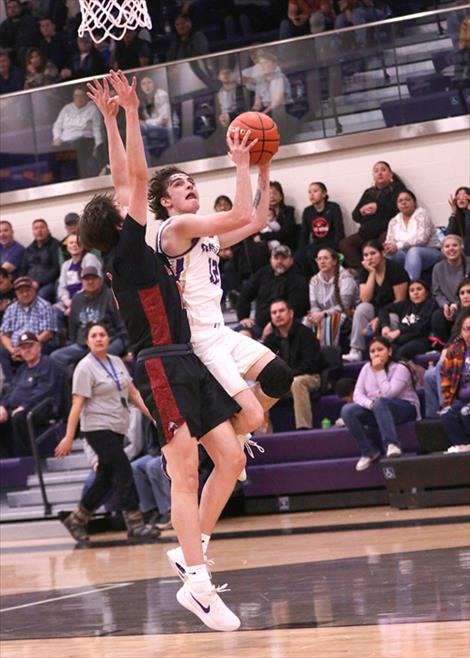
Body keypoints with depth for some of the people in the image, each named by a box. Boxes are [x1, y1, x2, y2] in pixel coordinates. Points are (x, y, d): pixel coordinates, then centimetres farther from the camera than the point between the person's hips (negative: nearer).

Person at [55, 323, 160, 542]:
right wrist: (68, 438, -16)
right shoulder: (85, 367, -9)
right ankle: (135, 525, -10)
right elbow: (77, 404, -13)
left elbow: (133, 393, 16)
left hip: (117, 429, 7)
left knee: (105, 478, 9)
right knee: (123, 472, -12)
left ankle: (76, 519, 21)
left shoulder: (117, 362, 11)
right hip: (98, 428, -7)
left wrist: (151, 415, 8)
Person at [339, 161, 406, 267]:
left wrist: (378, 207, -11)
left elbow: (398, 207, -10)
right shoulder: (368, 193, 25)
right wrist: (362, 211, -3)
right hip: (368, 232, 6)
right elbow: (355, 215, 19)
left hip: (388, 229, -6)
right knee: (344, 244, -16)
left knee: (383, 240, -40)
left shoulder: (396, 188, 10)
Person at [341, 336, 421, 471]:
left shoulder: (400, 368, -12)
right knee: (347, 410, -20)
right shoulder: (366, 368, 5)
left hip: (405, 409, -6)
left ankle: (391, 444, -44)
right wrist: (370, 404, -26)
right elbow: (357, 395, -5)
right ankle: (369, 451, -11)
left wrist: (380, 371, -20)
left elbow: (388, 393, -26)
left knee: (380, 402, -39)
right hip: (377, 411, 6)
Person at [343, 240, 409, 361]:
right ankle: (355, 352, -29)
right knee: (362, 308, -25)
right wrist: (372, 273, -13)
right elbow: (365, 299, -11)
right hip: (377, 310, 5)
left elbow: (400, 300, -14)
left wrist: (379, 319, -19)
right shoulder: (365, 272, 2)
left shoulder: (395, 269, -12)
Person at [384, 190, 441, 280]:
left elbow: (421, 239, -21)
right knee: (389, 254, -24)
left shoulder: (421, 215, -6)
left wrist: (398, 246, -30)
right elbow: (389, 242, 3)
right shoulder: (394, 221, 11)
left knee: (413, 252, -37)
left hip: (430, 253, -5)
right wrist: (386, 247, -24)